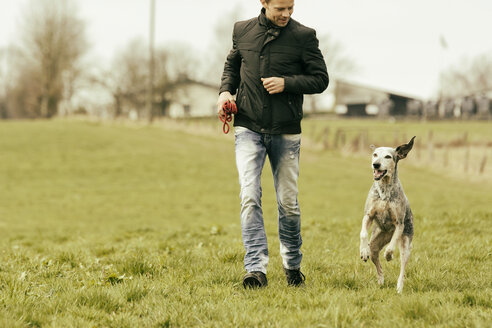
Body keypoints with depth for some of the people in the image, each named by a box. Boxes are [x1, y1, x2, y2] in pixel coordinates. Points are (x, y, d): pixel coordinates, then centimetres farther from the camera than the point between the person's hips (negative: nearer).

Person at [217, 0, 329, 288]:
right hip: (249, 128, 1)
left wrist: (286, 83, -15)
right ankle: (256, 270, -17)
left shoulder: (303, 36, -4)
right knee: (250, 197, -13)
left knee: (288, 202, 6)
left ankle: (293, 265, 26)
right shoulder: (243, 30, 4)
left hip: (286, 132, -1)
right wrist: (226, 90, 2)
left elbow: (320, 79, -1)